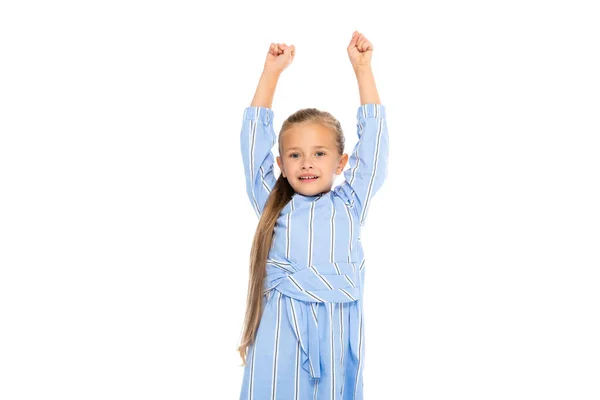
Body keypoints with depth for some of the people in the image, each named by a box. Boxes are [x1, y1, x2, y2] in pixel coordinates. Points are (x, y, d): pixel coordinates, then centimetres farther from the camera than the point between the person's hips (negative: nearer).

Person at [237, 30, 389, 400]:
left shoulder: (349, 204, 11)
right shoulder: (273, 204, 12)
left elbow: (374, 134, 12)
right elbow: (255, 134, 12)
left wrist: (362, 68, 14)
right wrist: (272, 71, 13)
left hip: (336, 331, 1)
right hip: (280, 330, 0)